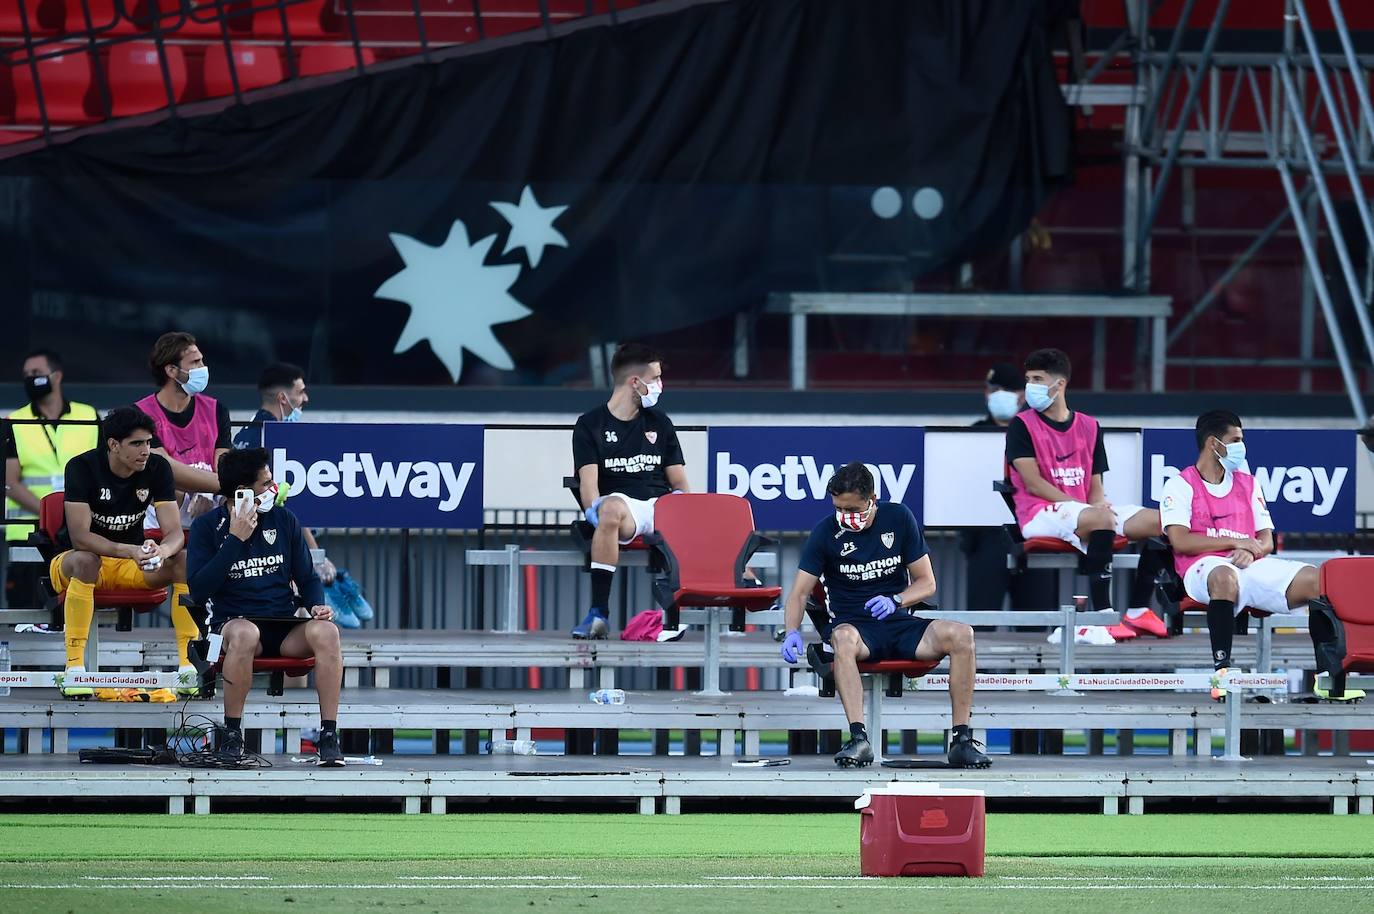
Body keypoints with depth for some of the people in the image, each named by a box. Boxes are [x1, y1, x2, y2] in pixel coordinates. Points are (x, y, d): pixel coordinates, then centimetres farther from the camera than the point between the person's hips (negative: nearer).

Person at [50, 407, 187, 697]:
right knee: (85, 561, -39)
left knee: (183, 561, -24)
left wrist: (163, 550, -37)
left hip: (134, 565, 4)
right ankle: (74, 667, -38)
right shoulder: (82, 467, -19)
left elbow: (174, 532, -12)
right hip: (73, 560, -4)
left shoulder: (158, 468, -8)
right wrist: (131, 551, -41)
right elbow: (79, 536, -27)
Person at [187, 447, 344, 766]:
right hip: (232, 623, -3)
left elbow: (307, 577, 17)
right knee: (244, 633, -40)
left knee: (326, 631, -30)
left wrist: (318, 605, -5)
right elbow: (198, 590, -10)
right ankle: (232, 736, -27)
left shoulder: (283, 519, 12)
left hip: (284, 629, 3)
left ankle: (329, 736, -26)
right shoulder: (207, 526, 2)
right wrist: (235, 539, -13)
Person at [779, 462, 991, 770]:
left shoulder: (898, 518, 3)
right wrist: (792, 632, -23)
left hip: (900, 623, 2)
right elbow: (800, 592, -3)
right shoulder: (826, 532, -1)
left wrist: (895, 601, -15)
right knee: (843, 638, -40)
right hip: (857, 626, -2)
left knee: (960, 634, -26)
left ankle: (962, 739, -23)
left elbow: (926, 582, 6)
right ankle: (858, 738, -46)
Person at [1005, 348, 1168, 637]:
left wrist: (1099, 503, -10)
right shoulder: (1022, 426, 2)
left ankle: (1138, 611, -7)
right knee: (1101, 520, -37)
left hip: (1086, 511, 6)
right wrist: (1079, 505, -16)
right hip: (1040, 515, -6)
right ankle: (1103, 617, -38)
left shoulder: (1089, 427, 16)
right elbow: (1033, 483, -8)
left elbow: (1095, 488, 14)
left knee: (1159, 521, -11)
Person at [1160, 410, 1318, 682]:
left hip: (1251, 566, 5)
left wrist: (1251, 552, -7)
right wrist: (1236, 542, -9)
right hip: (1204, 567, -5)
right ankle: (1221, 667, -45)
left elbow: (1266, 540, 18)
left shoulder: (1247, 484, 24)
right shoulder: (1180, 486, 7)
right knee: (1225, 577, -44)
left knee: (1315, 580, -19)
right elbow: (1179, 541, -7)